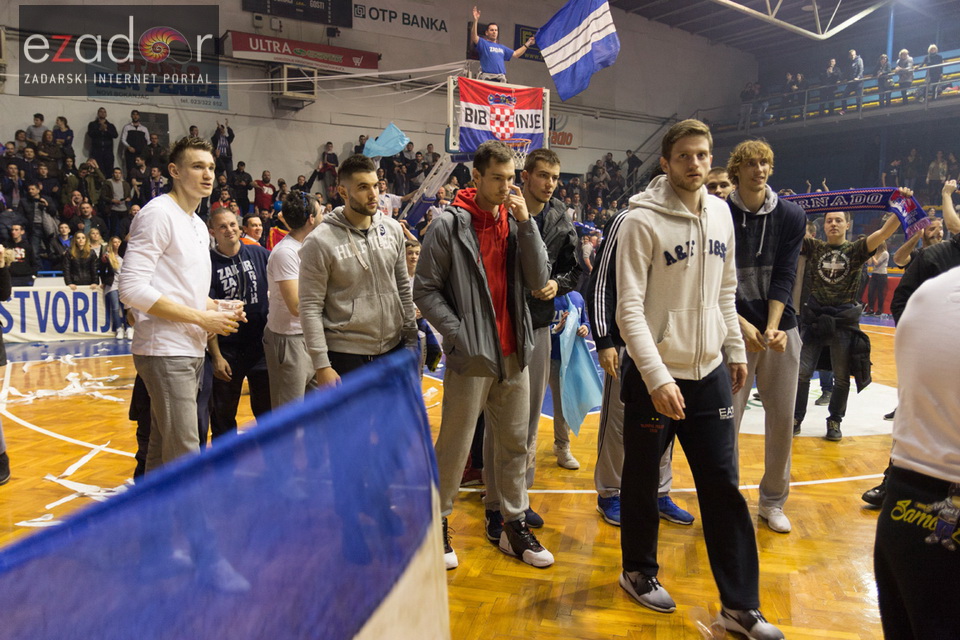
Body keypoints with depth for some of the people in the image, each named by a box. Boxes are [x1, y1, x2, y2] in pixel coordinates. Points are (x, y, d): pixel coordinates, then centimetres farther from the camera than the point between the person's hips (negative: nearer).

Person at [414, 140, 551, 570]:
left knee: (515, 443, 13)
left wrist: (525, 221, -10)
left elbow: (538, 281, -3)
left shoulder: (517, 223, 6)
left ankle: (515, 526, 28)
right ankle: (437, 524, 24)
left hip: (514, 355, 5)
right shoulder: (449, 226, -7)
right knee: (454, 446, 5)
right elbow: (425, 291, -6)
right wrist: (459, 333, -14)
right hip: (470, 357, -5)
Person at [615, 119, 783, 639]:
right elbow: (630, 309, -17)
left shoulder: (720, 213, 6)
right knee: (642, 482, 12)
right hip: (653, 376, -5)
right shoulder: (642, 220, -12)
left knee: (724, 487, 8)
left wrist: (736, 350, 15)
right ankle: (639, 572, 35)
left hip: (710, 372, 5)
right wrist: (657, 377, -22)